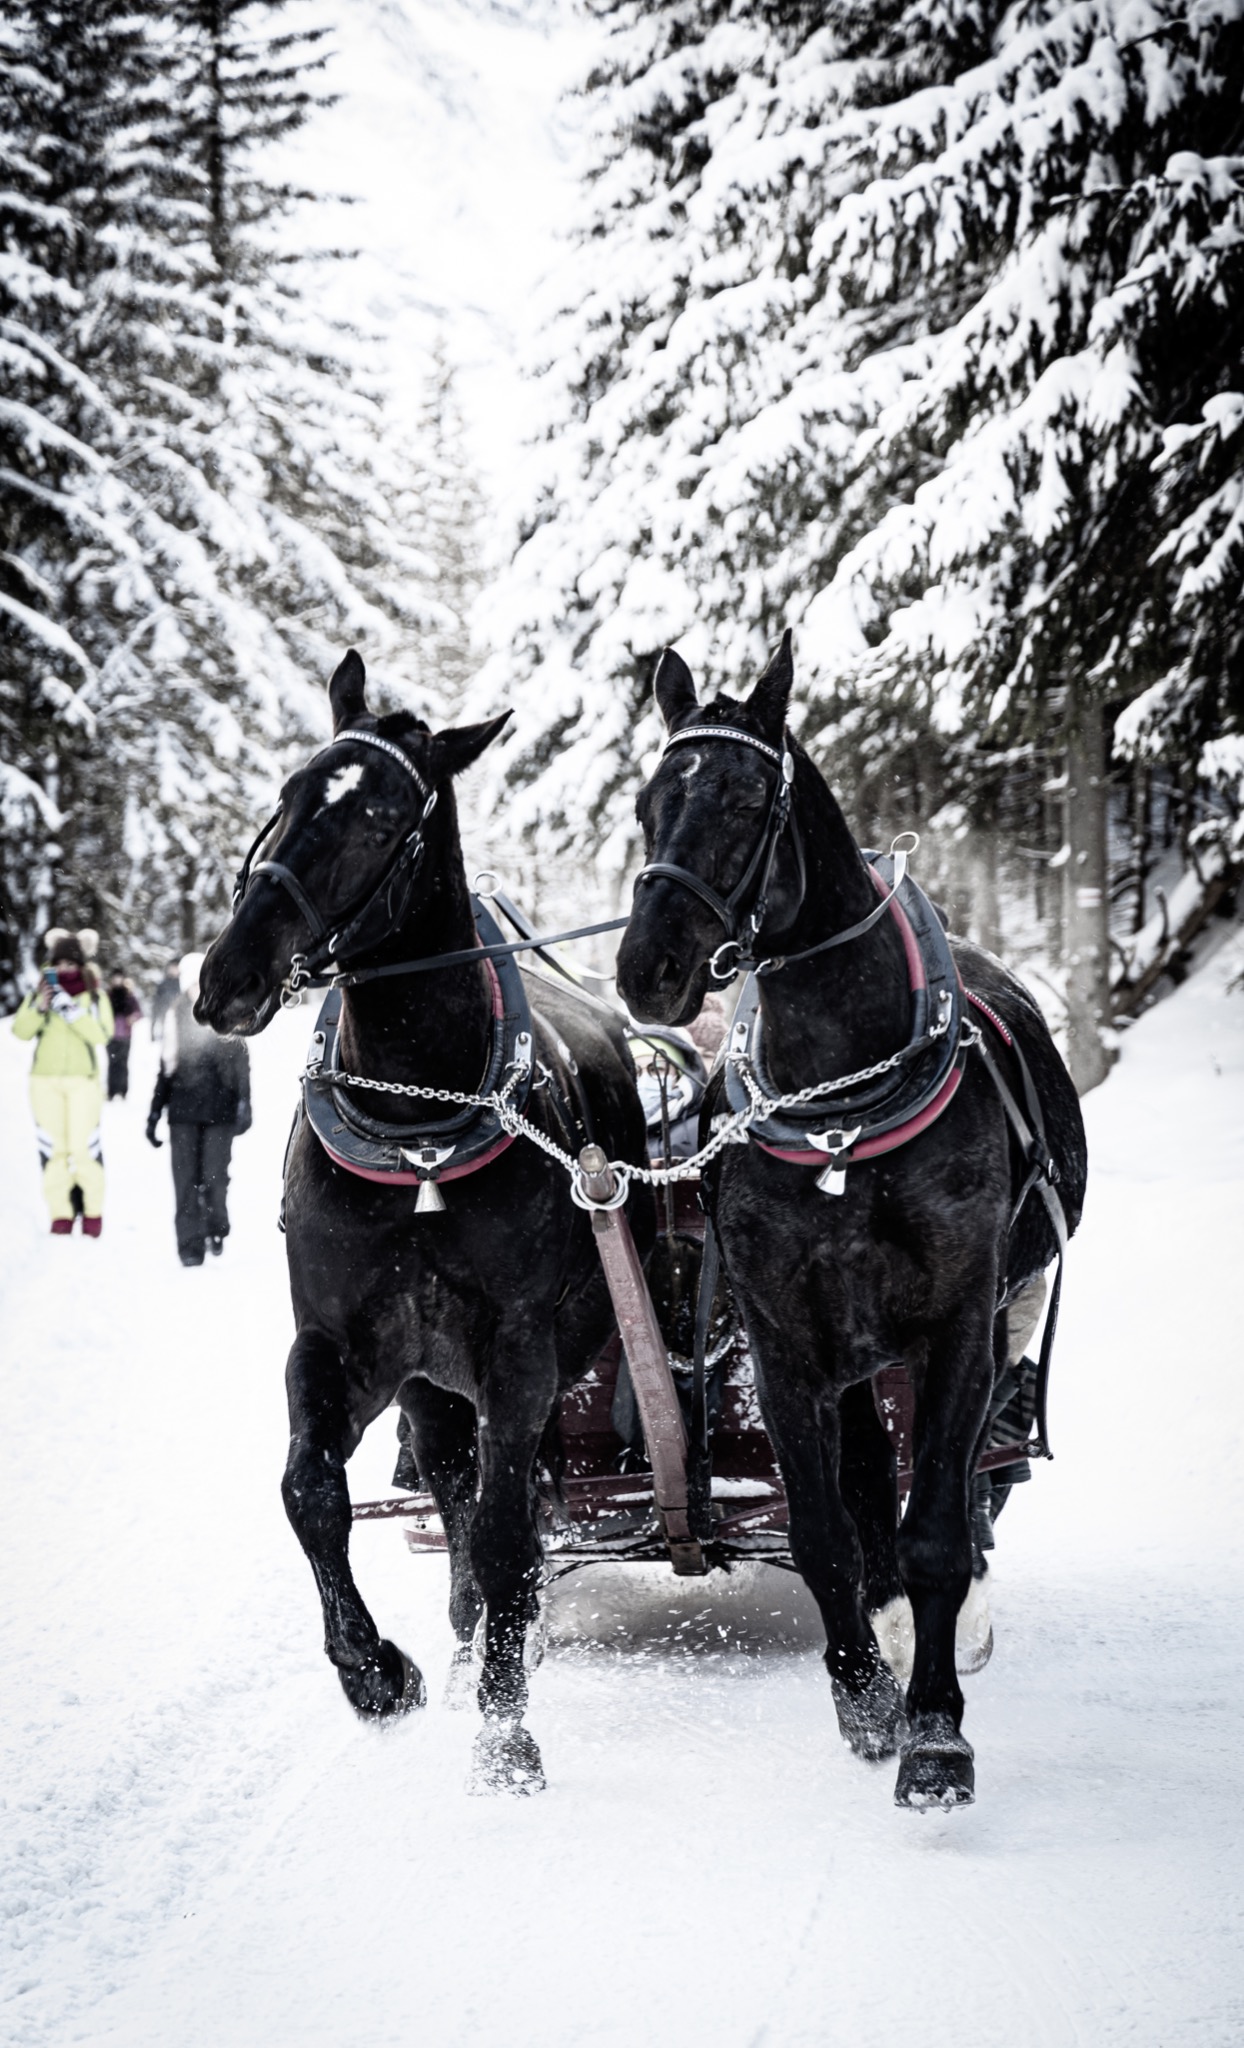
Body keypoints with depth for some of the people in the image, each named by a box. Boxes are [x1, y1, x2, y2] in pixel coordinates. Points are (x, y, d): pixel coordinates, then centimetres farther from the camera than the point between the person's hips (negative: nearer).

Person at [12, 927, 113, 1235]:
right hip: (45, 1080, 2)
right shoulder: (40, 993, 9)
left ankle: (93, 1212, 6)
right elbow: (20, 1030, 1)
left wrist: (68, 1007, -18)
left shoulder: (95, 996, 3)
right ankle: (60, 1213, 2)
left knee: (82, 1148, -8)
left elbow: (101, 1034, -12)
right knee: (53, 1149, -2)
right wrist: (40, 1007, -15)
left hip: (83, 1081, -2)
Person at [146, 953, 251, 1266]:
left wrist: (244, 1104, -5)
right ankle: (190, 1245, 1)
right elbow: (166, 1067, 15)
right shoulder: (177, 1017, 9)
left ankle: (216, 1228, 20)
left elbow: (241, 1062, 4)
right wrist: (155, 1112, 14)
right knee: (186, 1179, -3)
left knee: (214, 1176, -6)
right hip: (183, 1109, 2)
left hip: (219, 1110, -2)